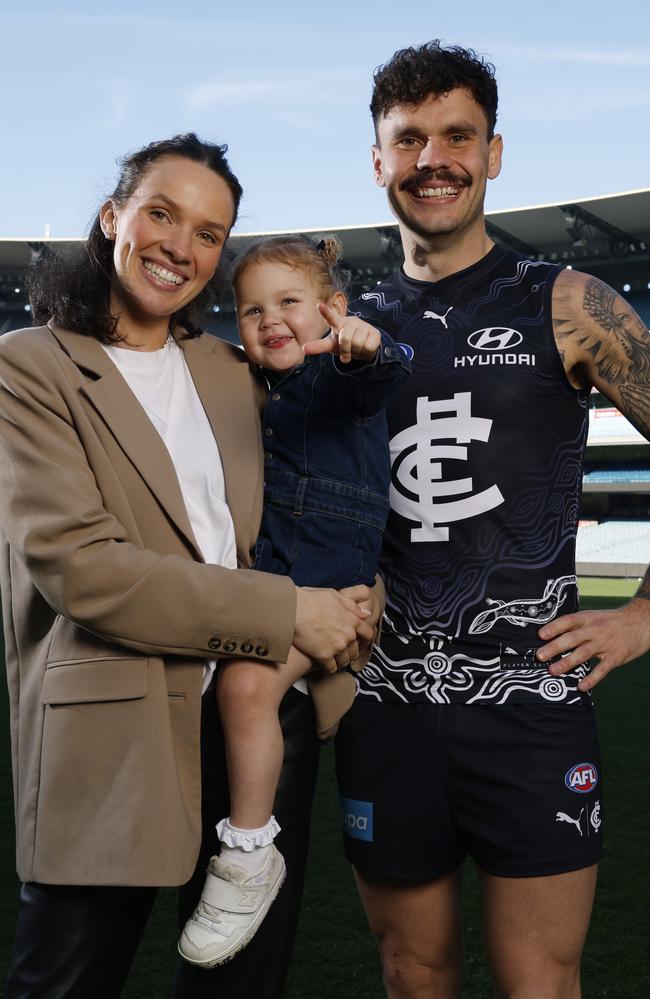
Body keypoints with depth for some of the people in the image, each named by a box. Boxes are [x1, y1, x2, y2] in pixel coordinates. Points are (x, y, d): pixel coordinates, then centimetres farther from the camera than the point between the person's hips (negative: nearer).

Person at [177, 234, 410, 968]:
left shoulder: (338, 372, -7)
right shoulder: (259, 391, 14)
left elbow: (374, 383, -32)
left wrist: (364, 350, -52)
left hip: (332, 569, -9)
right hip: (268, 567, 9)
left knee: (248, 681, -22)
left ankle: (249, 858, -10)